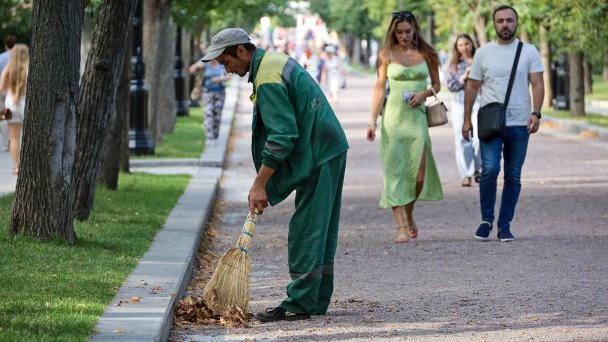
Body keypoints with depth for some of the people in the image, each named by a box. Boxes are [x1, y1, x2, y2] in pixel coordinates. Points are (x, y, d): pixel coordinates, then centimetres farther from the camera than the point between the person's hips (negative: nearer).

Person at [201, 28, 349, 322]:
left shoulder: (267, 80, -19)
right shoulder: (275, 60, 14)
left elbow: (282, 138, -24)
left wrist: (259, 184, -20)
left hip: (318, 155, -10)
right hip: (331, 147, 10)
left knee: (306, 231, -7)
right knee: (321, 231, 12)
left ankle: (300, 303, -5)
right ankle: (318, 300, 17)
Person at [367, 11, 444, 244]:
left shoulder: (426, 54, 8)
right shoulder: (387, 54, 4)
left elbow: (437, 85, 15)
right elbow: (379, 87, 4)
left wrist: (424, 93, -7)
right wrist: (373, 120, -3)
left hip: (417, 117, 1)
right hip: (393, 117, -1)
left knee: (419, 174, -4)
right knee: (395, 172, -7)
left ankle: (409, 212, 25)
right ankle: (401, 227, -7)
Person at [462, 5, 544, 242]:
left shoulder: (529, 52, 5)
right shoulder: (483, 53, 7)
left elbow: (537, 85, -1)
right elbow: (472, 87, 10)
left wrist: (536, 113, -16)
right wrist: (467, 119, 5)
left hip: (519, 125, 1)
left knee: (513, 176, 4)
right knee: (490, 169, -15)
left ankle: (504, 225, 12)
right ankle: (486, 219, 1)